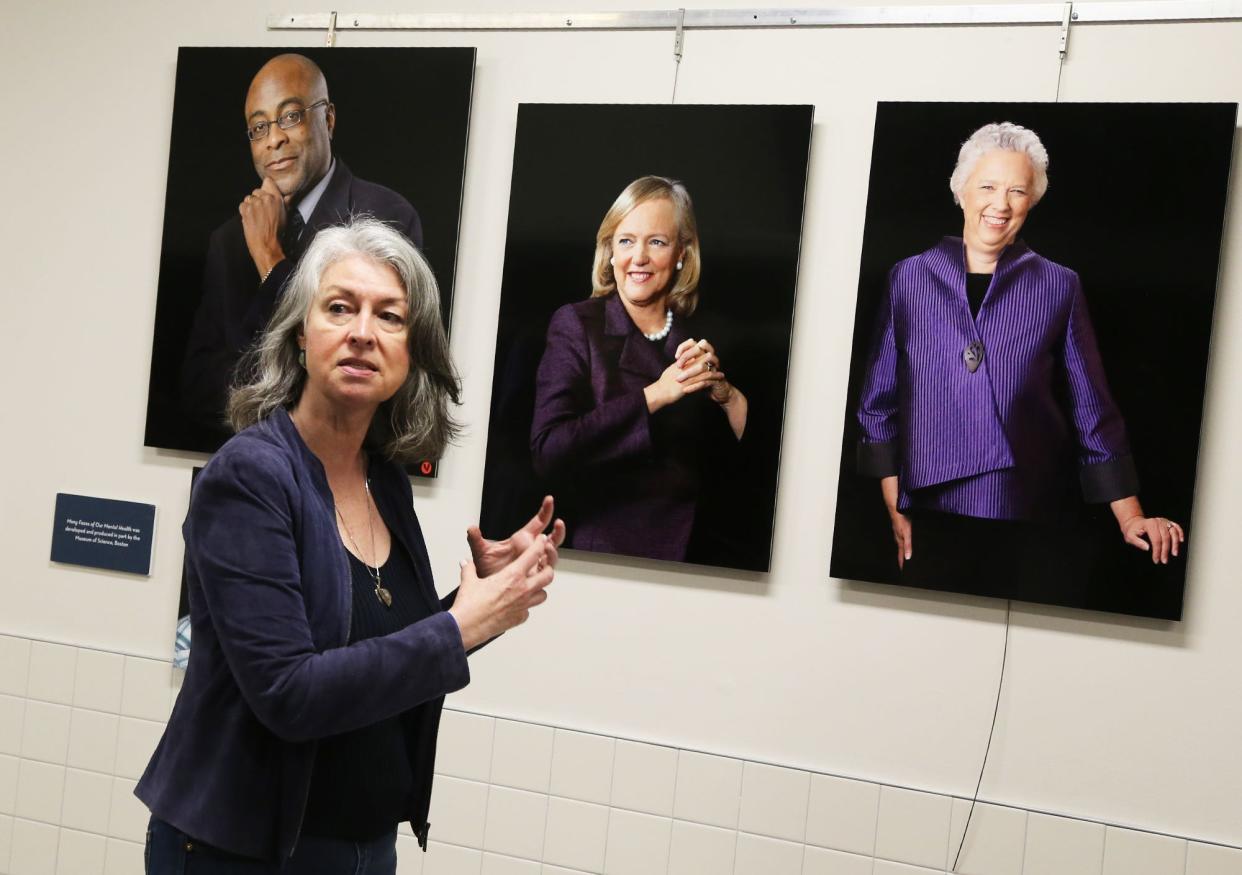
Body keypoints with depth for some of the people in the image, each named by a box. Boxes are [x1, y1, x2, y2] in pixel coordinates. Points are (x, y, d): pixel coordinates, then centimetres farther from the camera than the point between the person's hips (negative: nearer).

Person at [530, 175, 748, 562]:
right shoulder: (576, 324, -1)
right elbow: (547, 451, -15)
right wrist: (653, 397, -16)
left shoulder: (699, 338, 8)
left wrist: (723, 393, -9)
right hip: (601, 552, -3)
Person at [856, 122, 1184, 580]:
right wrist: (895, 511, 0)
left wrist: (1130, 517, -1)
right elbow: (879, 405, 5)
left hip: (1027, 524, 0)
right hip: (930, 520, 0)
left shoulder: (1059, 287, 2)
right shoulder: (909, 277, 3)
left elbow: (1093, 415, 4)